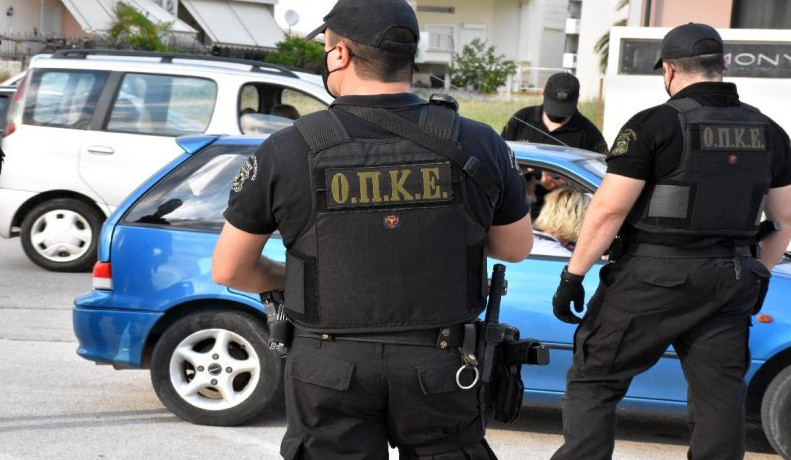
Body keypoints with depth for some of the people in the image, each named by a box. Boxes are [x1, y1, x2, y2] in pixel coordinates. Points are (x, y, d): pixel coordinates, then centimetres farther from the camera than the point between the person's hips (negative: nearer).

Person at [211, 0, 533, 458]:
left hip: (331, 370, -1)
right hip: (438, 368, 1)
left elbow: (229, 269, 0)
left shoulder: (287, 151, -9)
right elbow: (517, 247, 8)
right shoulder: (477, 145, -6)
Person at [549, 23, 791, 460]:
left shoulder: (654, 124, -10)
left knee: (593, 380, 6)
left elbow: (608, 210, -15)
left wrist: (572, 275, -9)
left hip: (653, 278, -5)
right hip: (729, 284, 5)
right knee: (720, 395, 11)